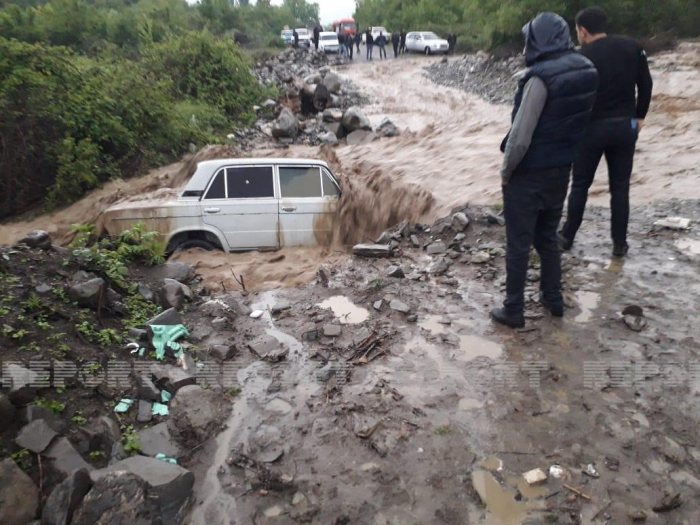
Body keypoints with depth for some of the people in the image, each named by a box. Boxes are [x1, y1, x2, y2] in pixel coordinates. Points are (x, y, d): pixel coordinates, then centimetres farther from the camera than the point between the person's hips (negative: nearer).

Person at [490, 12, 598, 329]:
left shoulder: (541, 77, -21)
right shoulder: (586, 70, 3)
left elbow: (520, 136, -22)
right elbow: (577, 123, 11)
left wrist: (505, 171, -9)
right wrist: (562, 153, 18)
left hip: (529, 175, -7)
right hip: (561, 171, 7)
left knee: (518, 245, 5)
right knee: (547, 238, 21)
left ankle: (513, 311, 16)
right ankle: (553, 299, 34)